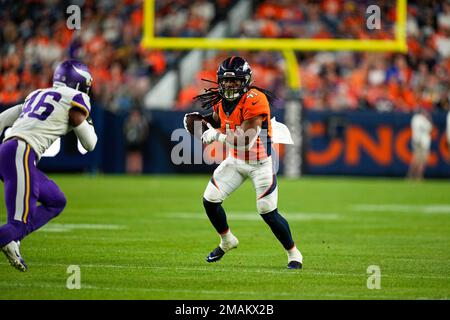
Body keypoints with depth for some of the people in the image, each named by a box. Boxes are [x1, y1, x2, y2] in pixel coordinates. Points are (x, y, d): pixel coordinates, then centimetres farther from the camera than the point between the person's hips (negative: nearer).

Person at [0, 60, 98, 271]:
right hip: (21, 153, -8)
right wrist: (87, 123, 32)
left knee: (56, 202, 20)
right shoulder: (75, 99, 7)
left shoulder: (37, 95, 27)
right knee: (22, 220, -13)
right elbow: (89, 144, 12)